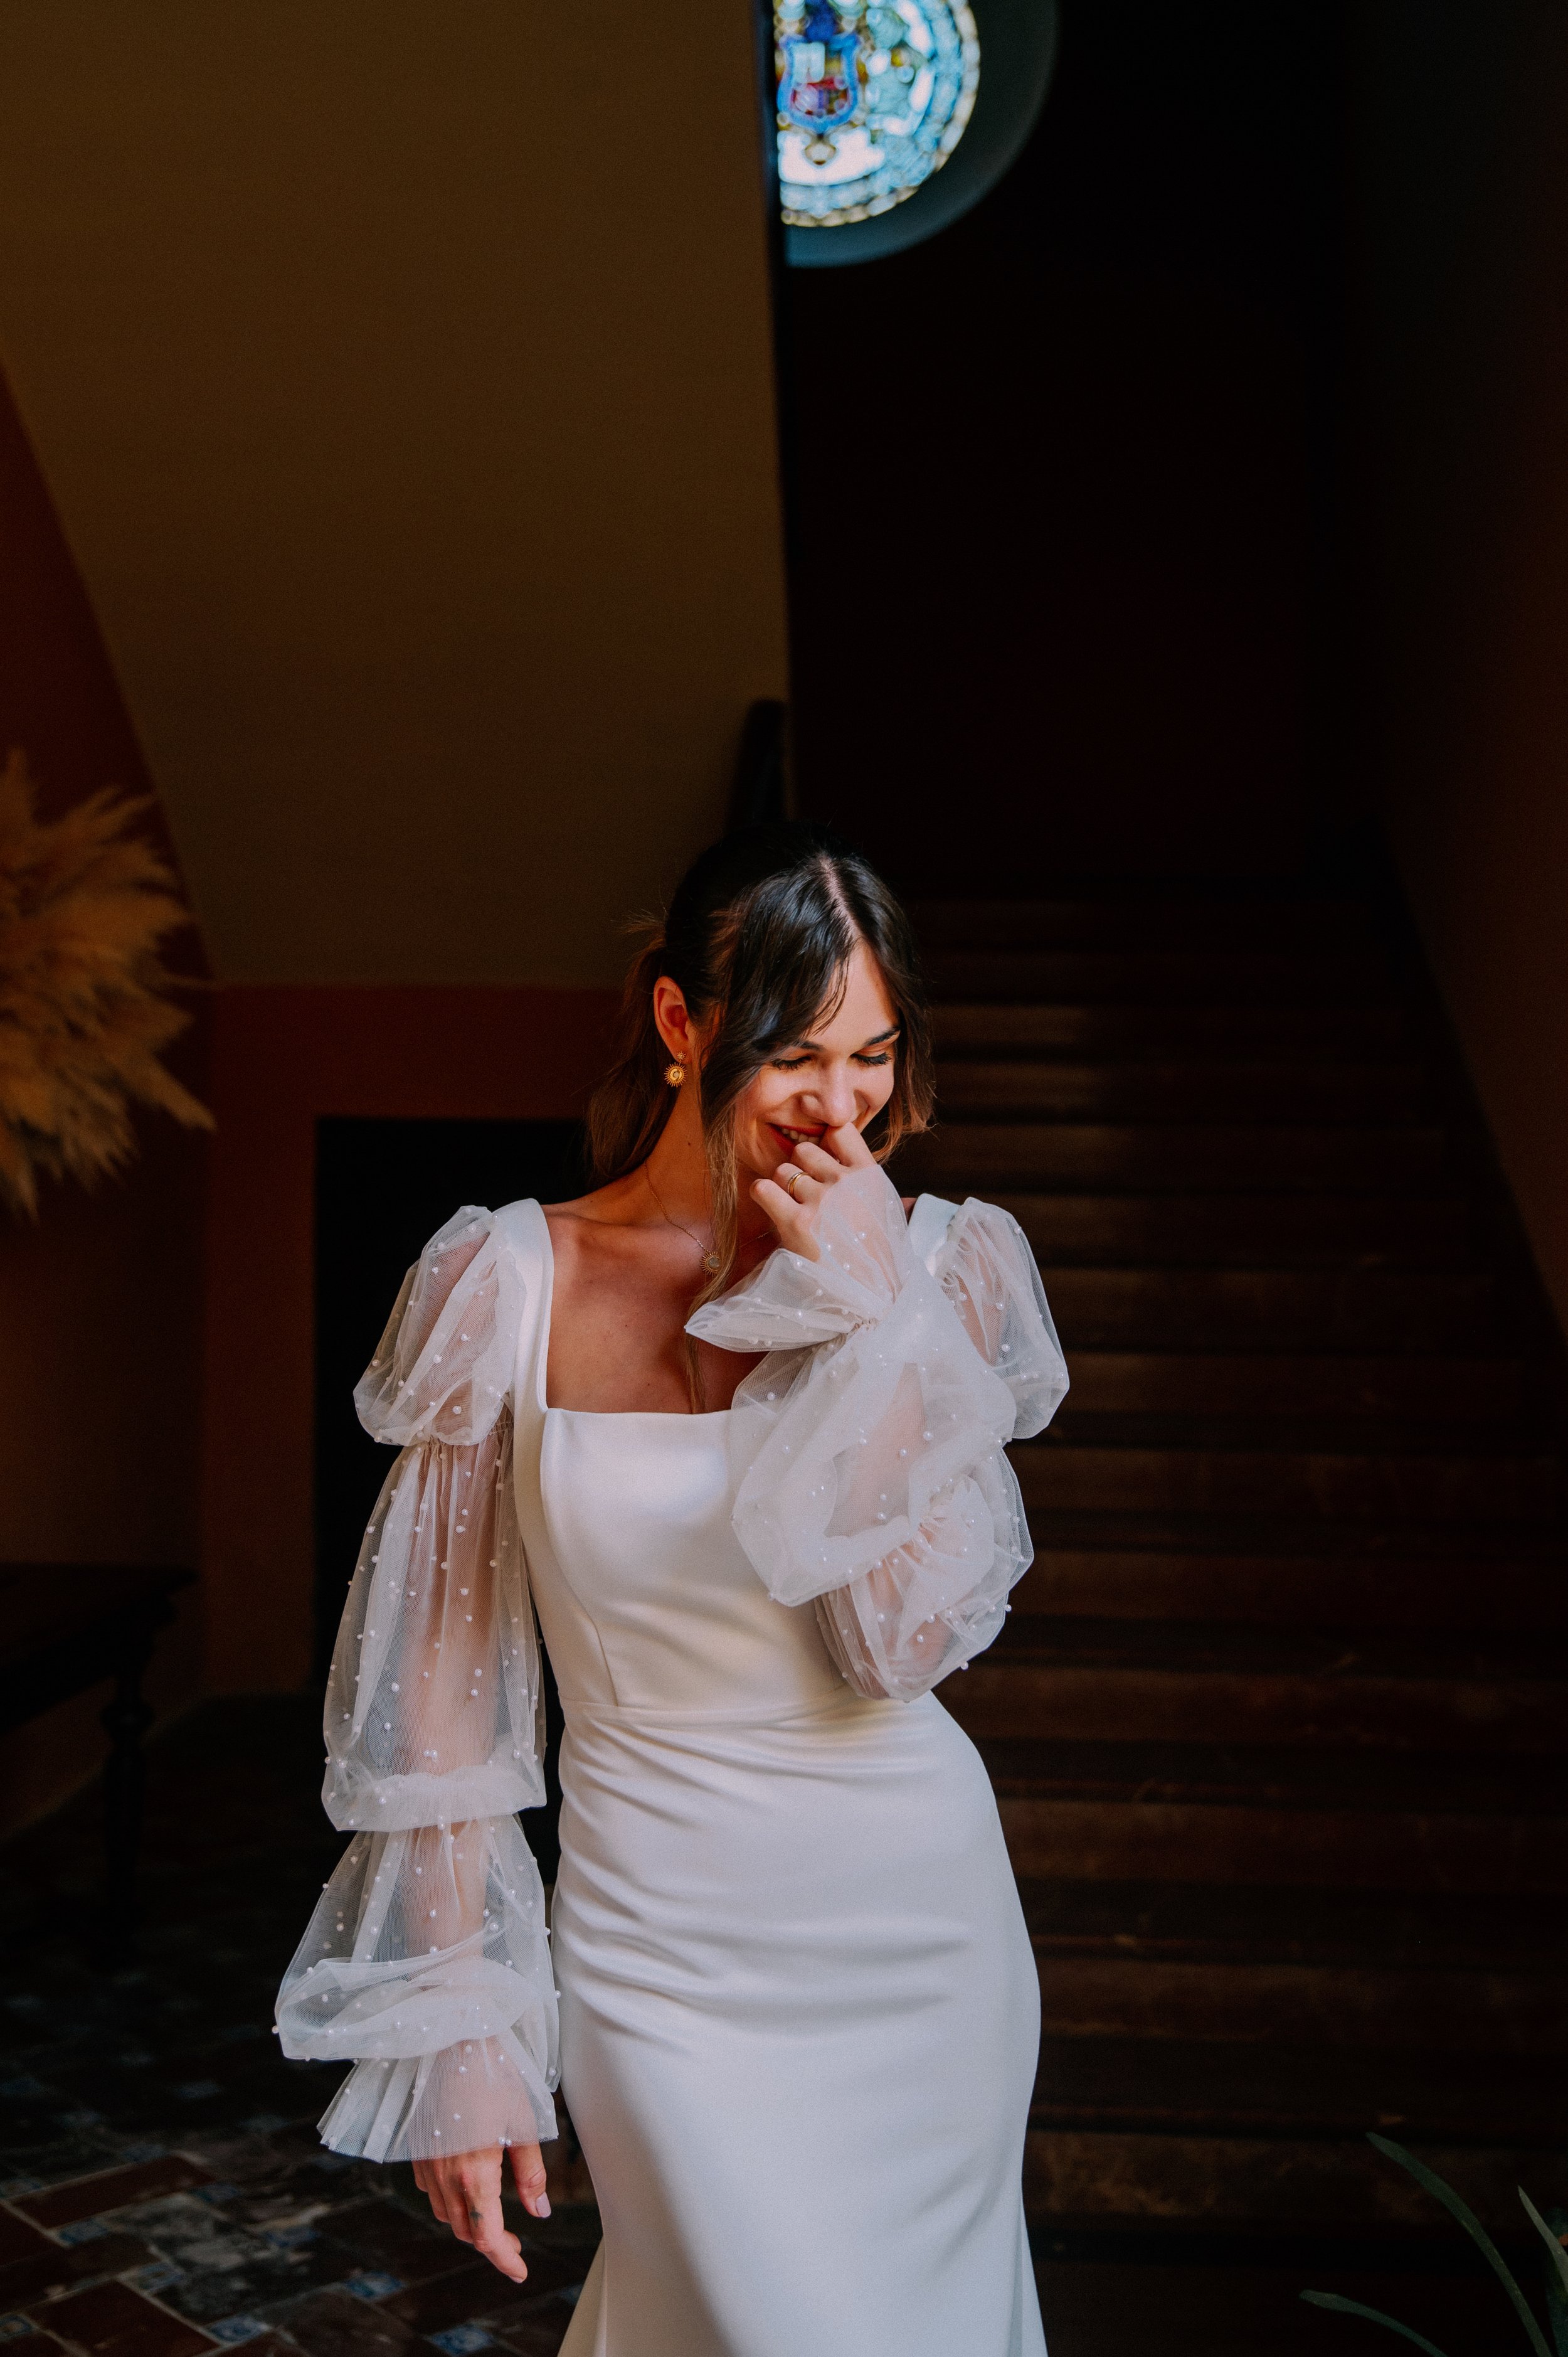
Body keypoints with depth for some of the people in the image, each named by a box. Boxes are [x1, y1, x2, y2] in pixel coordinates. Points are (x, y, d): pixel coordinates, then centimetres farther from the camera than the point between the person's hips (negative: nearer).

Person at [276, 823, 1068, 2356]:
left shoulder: (927, 1269, -4)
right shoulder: (515, 1284, -9)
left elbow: (905, 1641, -13)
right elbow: (445, 1674, -4)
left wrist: (869, 1314, -19)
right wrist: (457, 2034, -5)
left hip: (923, 1932, 3)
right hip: (669, 1953, -2)